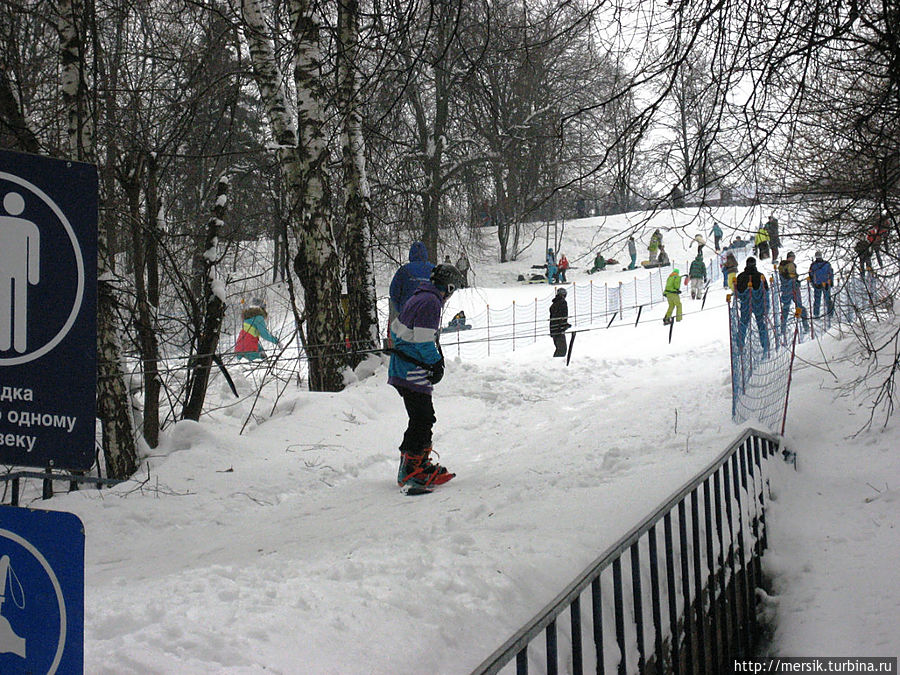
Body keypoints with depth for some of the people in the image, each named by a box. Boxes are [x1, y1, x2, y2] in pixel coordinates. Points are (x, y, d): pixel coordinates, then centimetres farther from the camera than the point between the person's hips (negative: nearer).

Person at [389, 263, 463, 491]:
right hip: (413, 373, -10)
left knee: (423, 418, 17)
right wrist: (436, 363, -9)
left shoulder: (417, 298, 15)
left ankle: (420, 462, 25)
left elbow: (396, 330, 23)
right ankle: (409, 472, -6)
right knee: (422, 419, -7)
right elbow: (424, 341, -21)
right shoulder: (431, 302, -16)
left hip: (400, 367, 10)